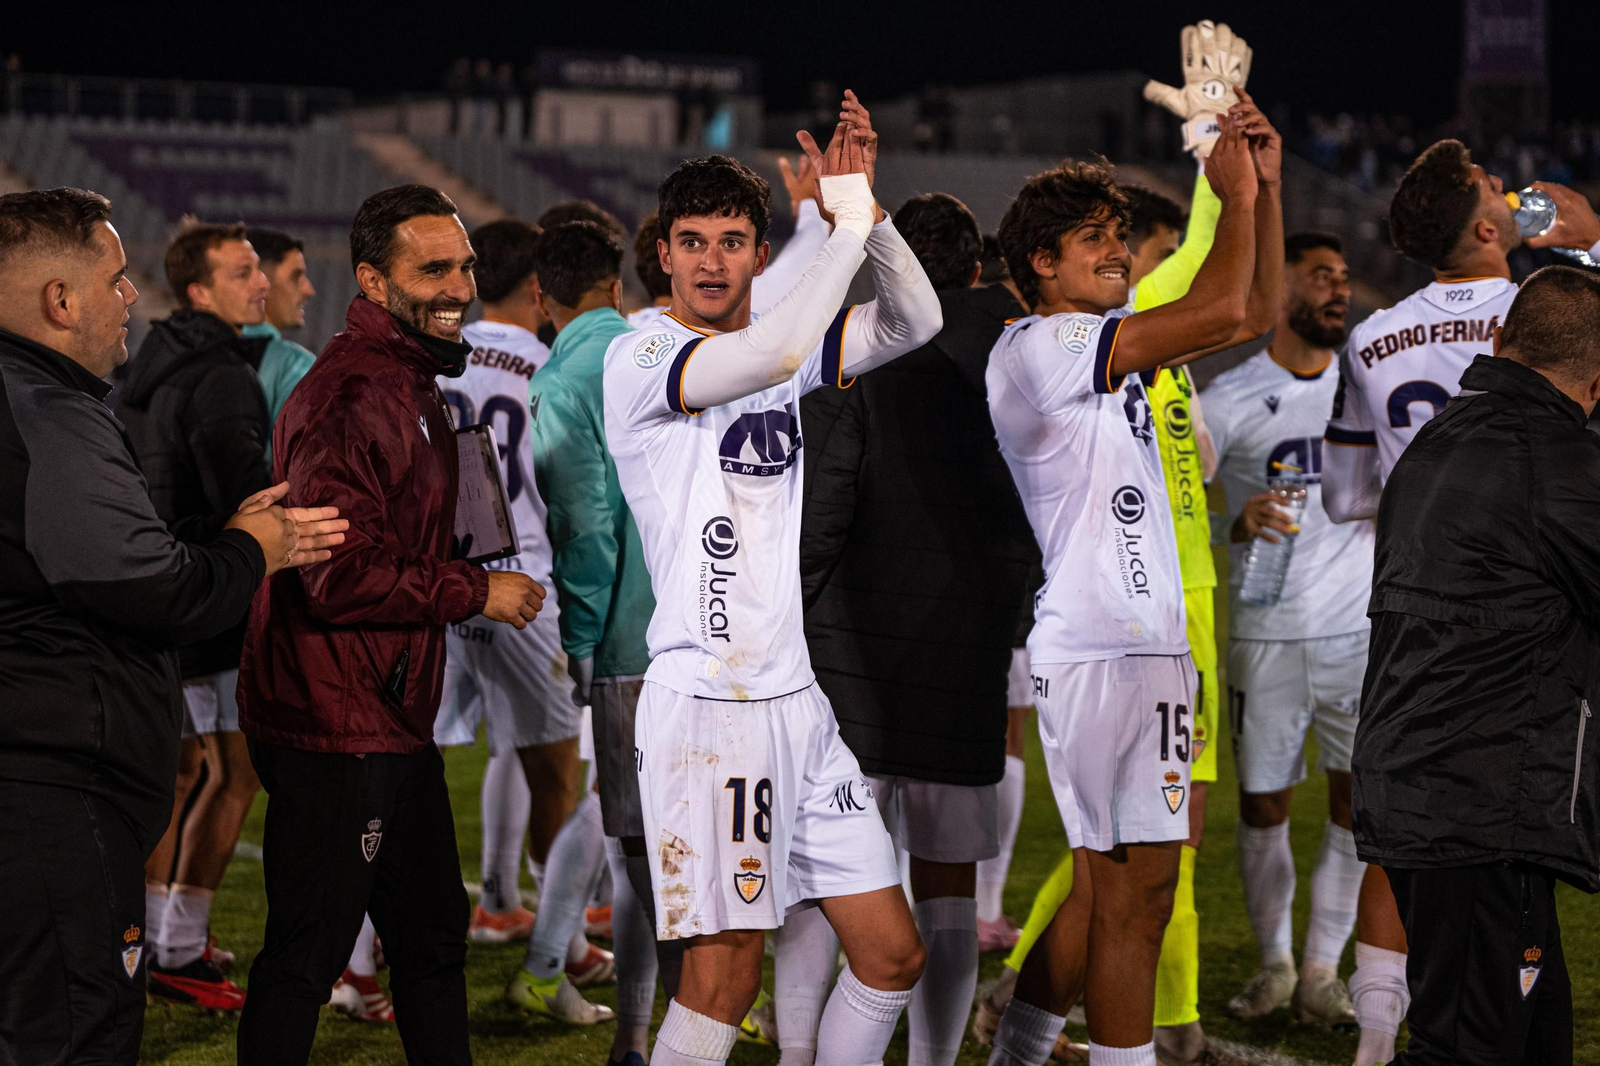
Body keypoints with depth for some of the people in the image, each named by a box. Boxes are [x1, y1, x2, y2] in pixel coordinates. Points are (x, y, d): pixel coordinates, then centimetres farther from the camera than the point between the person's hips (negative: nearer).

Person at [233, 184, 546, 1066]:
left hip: (394, 720, 11)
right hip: (334, 728, -11)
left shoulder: (411, 383, 16)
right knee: (307, 951, -4)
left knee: (433, 933, 18)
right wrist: (477, 592, -16)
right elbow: (341, 574, -26)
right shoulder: (346, 398, -19)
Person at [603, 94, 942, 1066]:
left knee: (893, 955, 9)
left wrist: (866, 207, -6)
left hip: (799, 700, 7)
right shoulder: (640, 359, -7)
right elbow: (771, 354, -25)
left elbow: (915, 323, 6)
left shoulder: (786, 355, 14)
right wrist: (848, 223, -17)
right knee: (726, 976, -8)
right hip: (707, 703, -7)